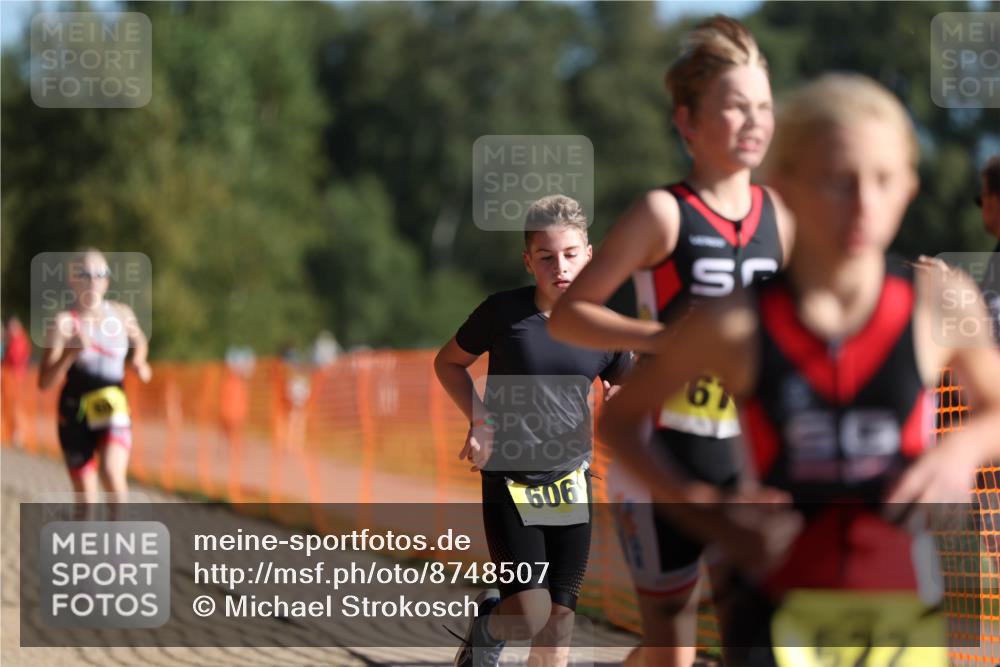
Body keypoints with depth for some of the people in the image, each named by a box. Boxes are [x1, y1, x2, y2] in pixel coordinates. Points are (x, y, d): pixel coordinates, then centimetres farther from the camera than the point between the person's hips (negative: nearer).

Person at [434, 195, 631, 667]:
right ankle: (488, 625, 23)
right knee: (530, 615, -11)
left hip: (570, 484, 3)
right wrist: (479, 418, -10)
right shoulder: (504, 312, -9)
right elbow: (448, 363, 6)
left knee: (558, 623, 4)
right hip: (508, 481, -3)